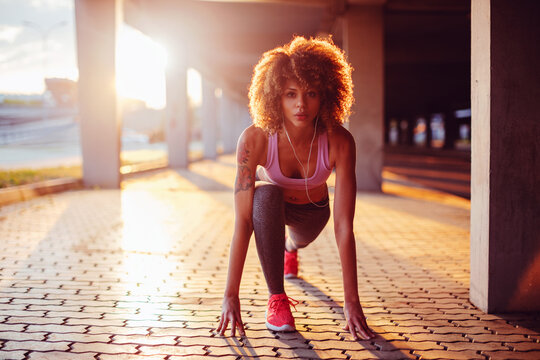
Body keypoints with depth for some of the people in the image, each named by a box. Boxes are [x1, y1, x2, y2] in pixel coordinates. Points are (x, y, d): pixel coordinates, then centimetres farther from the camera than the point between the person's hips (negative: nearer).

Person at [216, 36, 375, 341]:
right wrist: (231, 295, -40)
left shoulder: (339, 142, -36)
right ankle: (277, 298, -21)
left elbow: (344, 226, -37)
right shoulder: (255, 139, -38)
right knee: (266, 195, -35)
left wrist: (352, 302, -37)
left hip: (312, 208, 2)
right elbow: (242, 221, -38)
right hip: (271, 202, -2)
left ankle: (290, 248, 67)